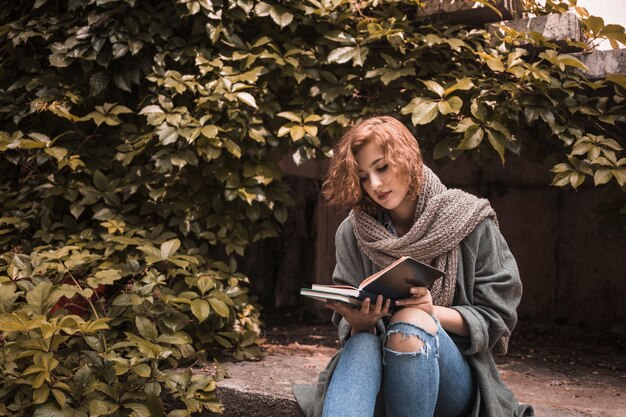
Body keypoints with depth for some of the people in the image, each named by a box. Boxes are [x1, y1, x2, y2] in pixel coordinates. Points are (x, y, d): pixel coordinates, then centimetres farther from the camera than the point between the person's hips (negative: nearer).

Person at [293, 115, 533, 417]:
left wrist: (433, 312, -20)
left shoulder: (471, 223, -1)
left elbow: (496, 317, -2)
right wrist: (358, 322, -19)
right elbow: (348, 329, 6)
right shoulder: (353, 233, 5)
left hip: (457, 380, -1)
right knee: (362, 343, -34)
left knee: (411, 323, -34)